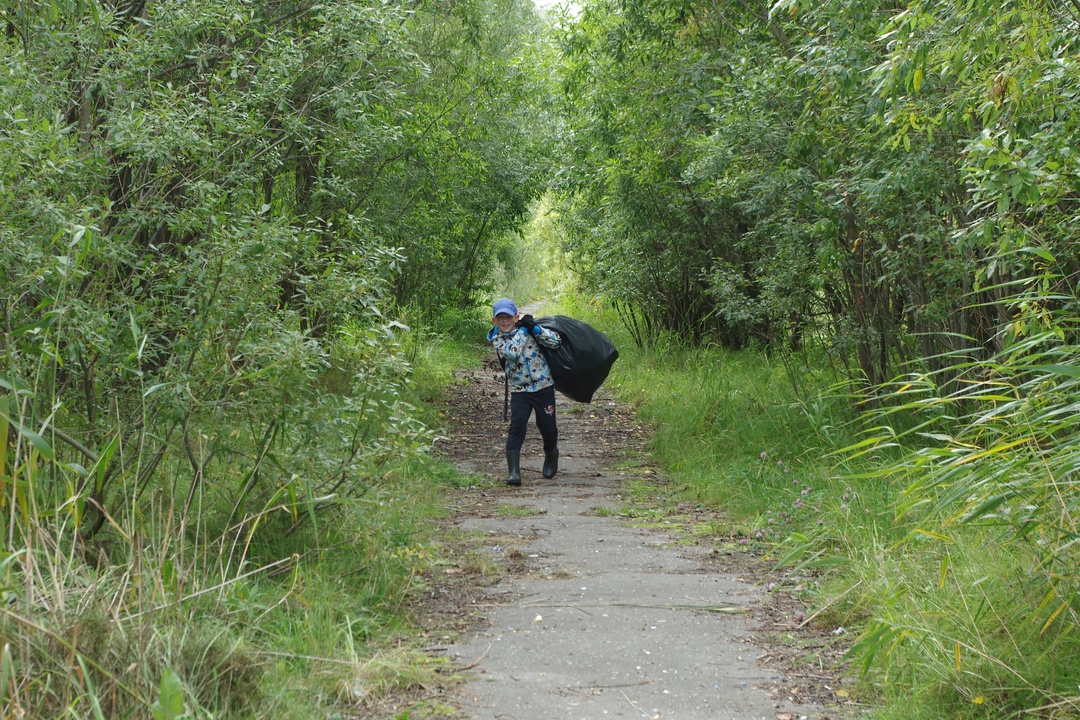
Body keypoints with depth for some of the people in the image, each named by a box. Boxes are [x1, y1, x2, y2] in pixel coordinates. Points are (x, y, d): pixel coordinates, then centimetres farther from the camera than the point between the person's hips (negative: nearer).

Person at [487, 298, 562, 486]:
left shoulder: (529, 329, 0)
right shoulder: (497, 339, -1)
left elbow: (556, 341, -9)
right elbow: (512, 352, -22)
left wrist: (535, 328, -18)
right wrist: (522, 330, -14)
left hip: (544, 386, 1)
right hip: (520, 389, 0)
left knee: (547, 426, 7)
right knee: (517, 426, -14)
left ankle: (551, 455, 38)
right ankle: (513, 472, -14)